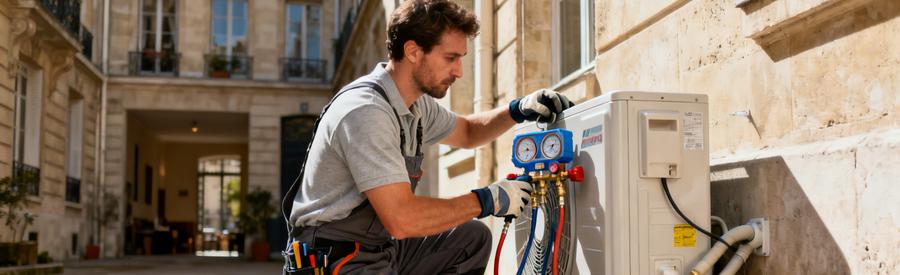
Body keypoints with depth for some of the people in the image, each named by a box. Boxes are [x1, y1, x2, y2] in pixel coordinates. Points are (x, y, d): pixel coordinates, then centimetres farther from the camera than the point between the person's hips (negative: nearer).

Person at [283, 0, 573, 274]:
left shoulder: (417, 103, 5)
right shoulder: (366, 111, -23)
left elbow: (467, 132, 26)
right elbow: (401, 219, -29)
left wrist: (519, 110, 8)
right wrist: (487, 200, -19)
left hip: (383, 246, 9)